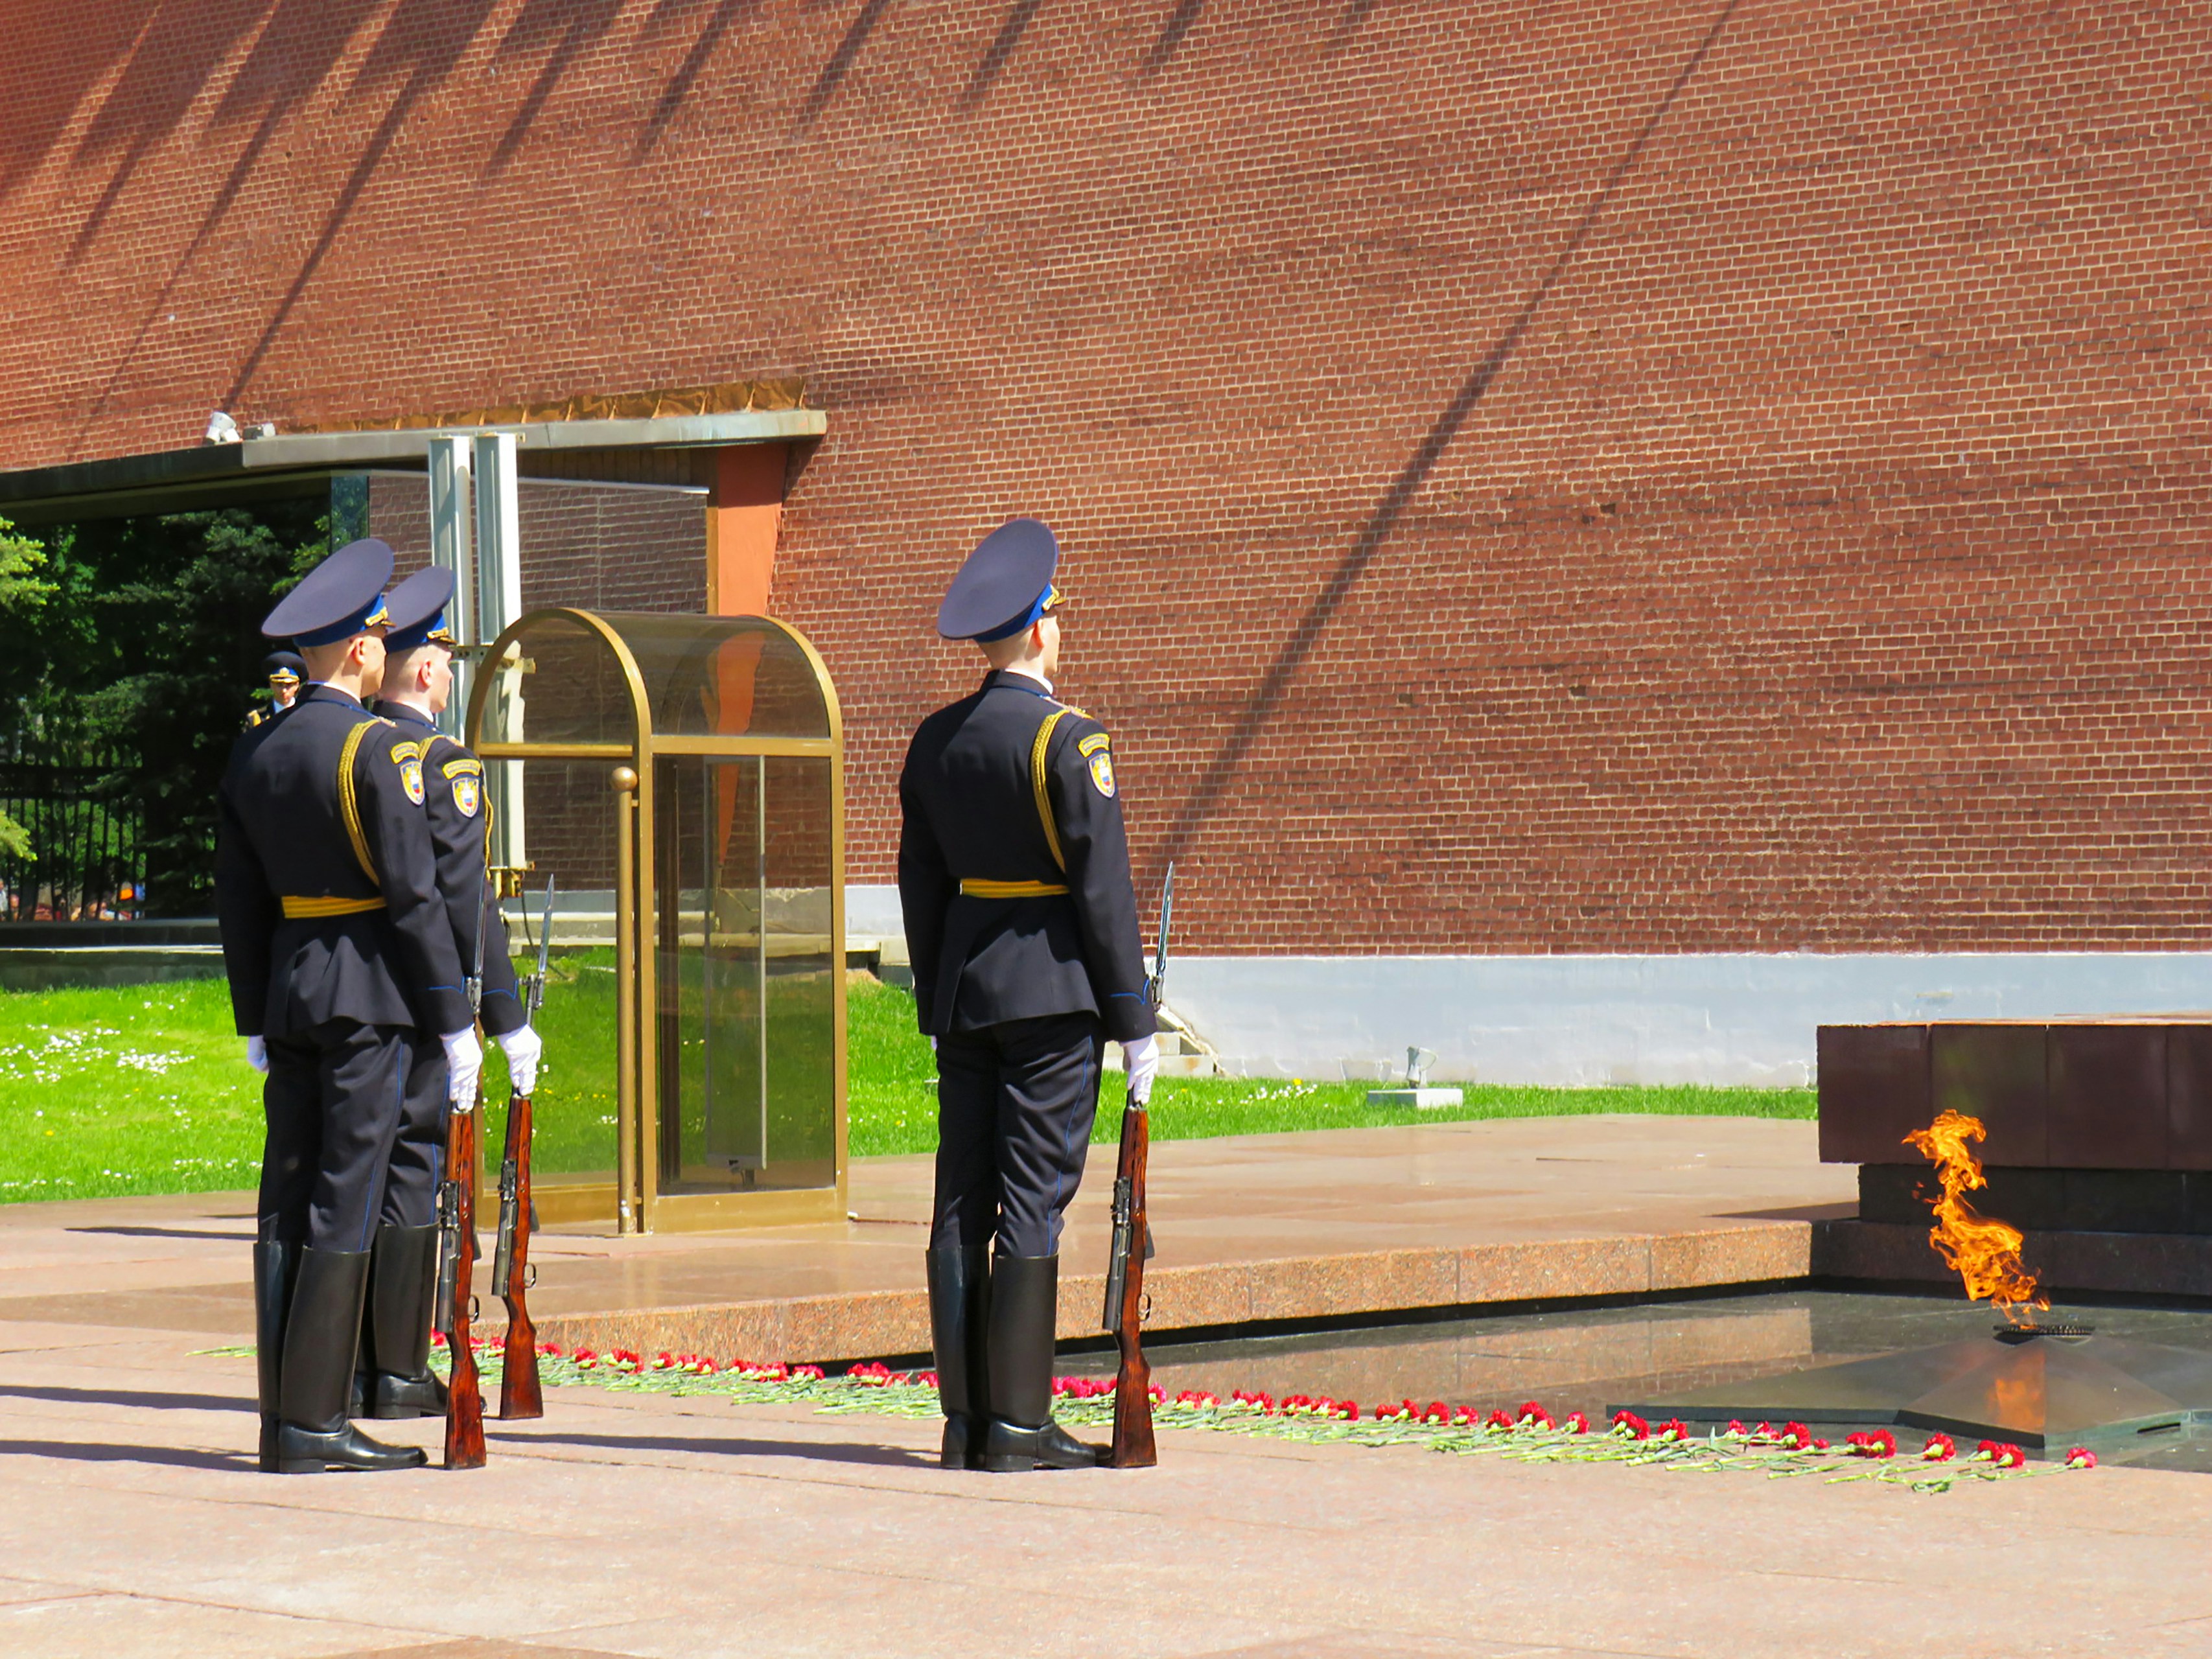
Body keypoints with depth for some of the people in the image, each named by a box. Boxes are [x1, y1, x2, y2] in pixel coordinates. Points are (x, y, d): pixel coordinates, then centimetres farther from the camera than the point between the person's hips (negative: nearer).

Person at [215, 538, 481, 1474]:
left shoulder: (252, 754, 10)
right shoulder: (378, 751, -11)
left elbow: (239, 905, 13)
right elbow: (415, 896, -14)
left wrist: (255, 1022, 20)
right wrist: (455, 1021, -8)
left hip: (289, 989, 7)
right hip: (371, 992, -7)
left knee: (287, 1203, 8)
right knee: (346, 1207, -5)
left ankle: (282, 1422, 10)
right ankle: (314, 1422, -6)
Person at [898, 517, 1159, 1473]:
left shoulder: (934, 741, 8)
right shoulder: (1067, 739, -11)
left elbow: (920, 883, 12)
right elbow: (1103, 885, -12)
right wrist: (1134, 1019, -8)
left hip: (964, 990, 6)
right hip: (1052, 990, -6)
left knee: (961, 1204, 7)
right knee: (1034, 1204, -4)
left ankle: (964, 1419, 9)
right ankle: (1017, 1426, -4)